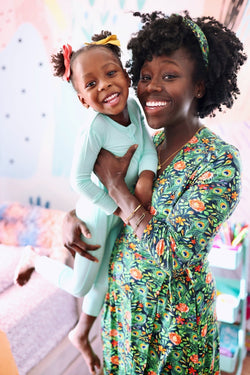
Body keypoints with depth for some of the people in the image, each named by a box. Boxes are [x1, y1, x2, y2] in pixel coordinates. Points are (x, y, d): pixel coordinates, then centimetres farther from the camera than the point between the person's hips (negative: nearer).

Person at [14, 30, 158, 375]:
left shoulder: (133, 106, -10)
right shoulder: (95, 129, -29)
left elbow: (148, 147, -9)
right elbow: (79, 180, -27)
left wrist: (146, 177, -28)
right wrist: (117, 209, -18)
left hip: (122, 209, 7)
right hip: (98, 212, -7)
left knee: (103, 279, 22)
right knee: (80, 286, 7)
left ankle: (81, 333, 47)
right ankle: (35, 258, 34)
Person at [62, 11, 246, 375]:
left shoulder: (220, 161, -21)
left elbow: (174, 253, -28)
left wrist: (114, 182, -23)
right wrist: (73, 216, -9)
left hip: (172, 316, -5)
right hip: (122, 300, 6)